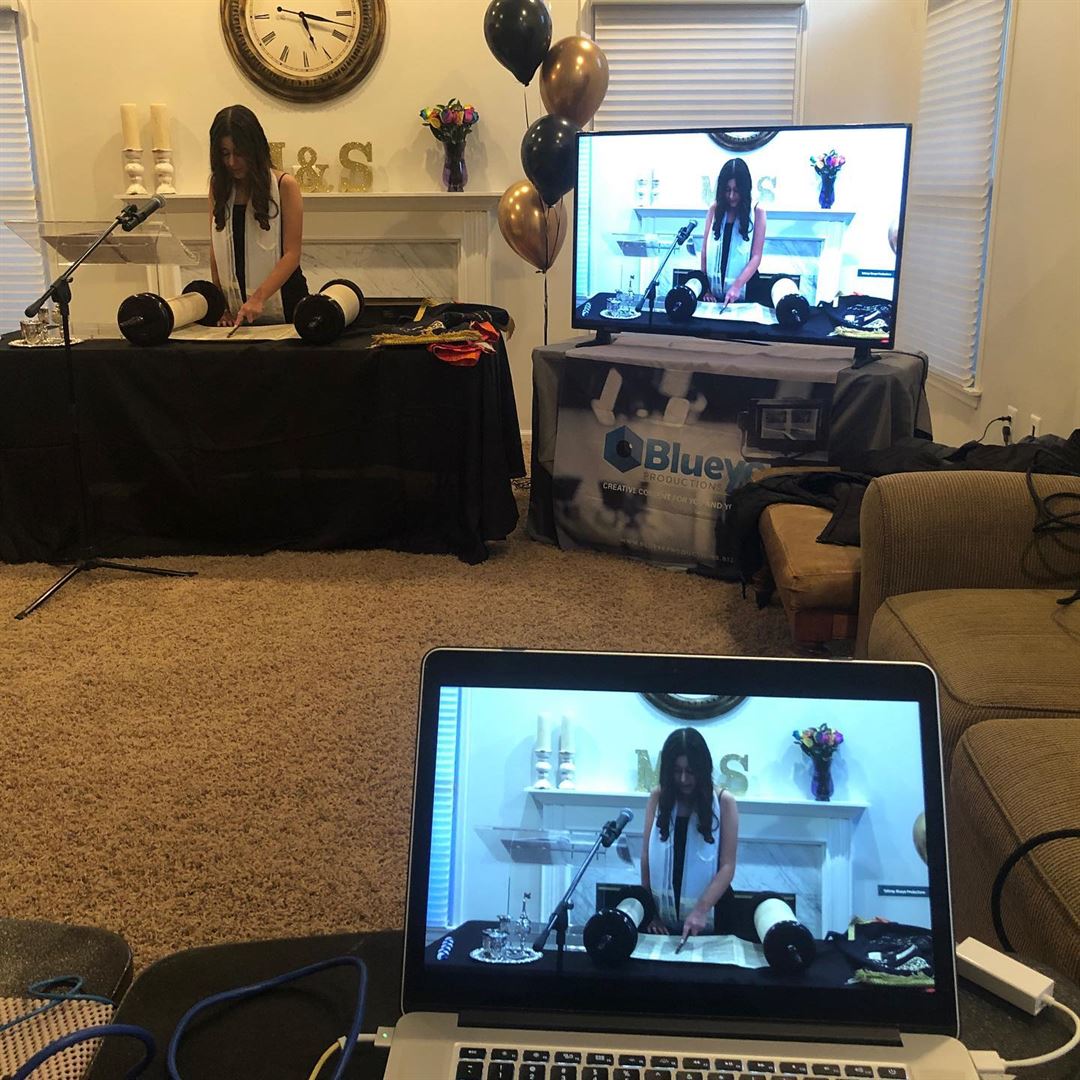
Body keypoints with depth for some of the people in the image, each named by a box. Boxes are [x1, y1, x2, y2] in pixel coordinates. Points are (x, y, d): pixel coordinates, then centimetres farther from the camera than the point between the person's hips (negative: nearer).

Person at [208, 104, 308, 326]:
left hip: (282, 307, -3)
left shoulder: (284, 185, -7)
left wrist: (258, 298, -24)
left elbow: (292, 254, -13)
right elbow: (215, 250, 8)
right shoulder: (219, 187, 6)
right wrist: (221, 305, -1)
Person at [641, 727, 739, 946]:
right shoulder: (658, 797, -4)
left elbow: (727, 866, -12)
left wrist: (701, 910, -23)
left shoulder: (724, 801, -9)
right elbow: (647, 856, 0)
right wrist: (649, 910, -1)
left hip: (711, 916, -1)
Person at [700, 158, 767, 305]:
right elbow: (705, 249, 4)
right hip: (714, 290, 2)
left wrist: (737, 286, -22)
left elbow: (756, 257, -10)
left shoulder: (757, 213, -5)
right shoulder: (715, 209, 1)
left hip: (743, 292, -2)